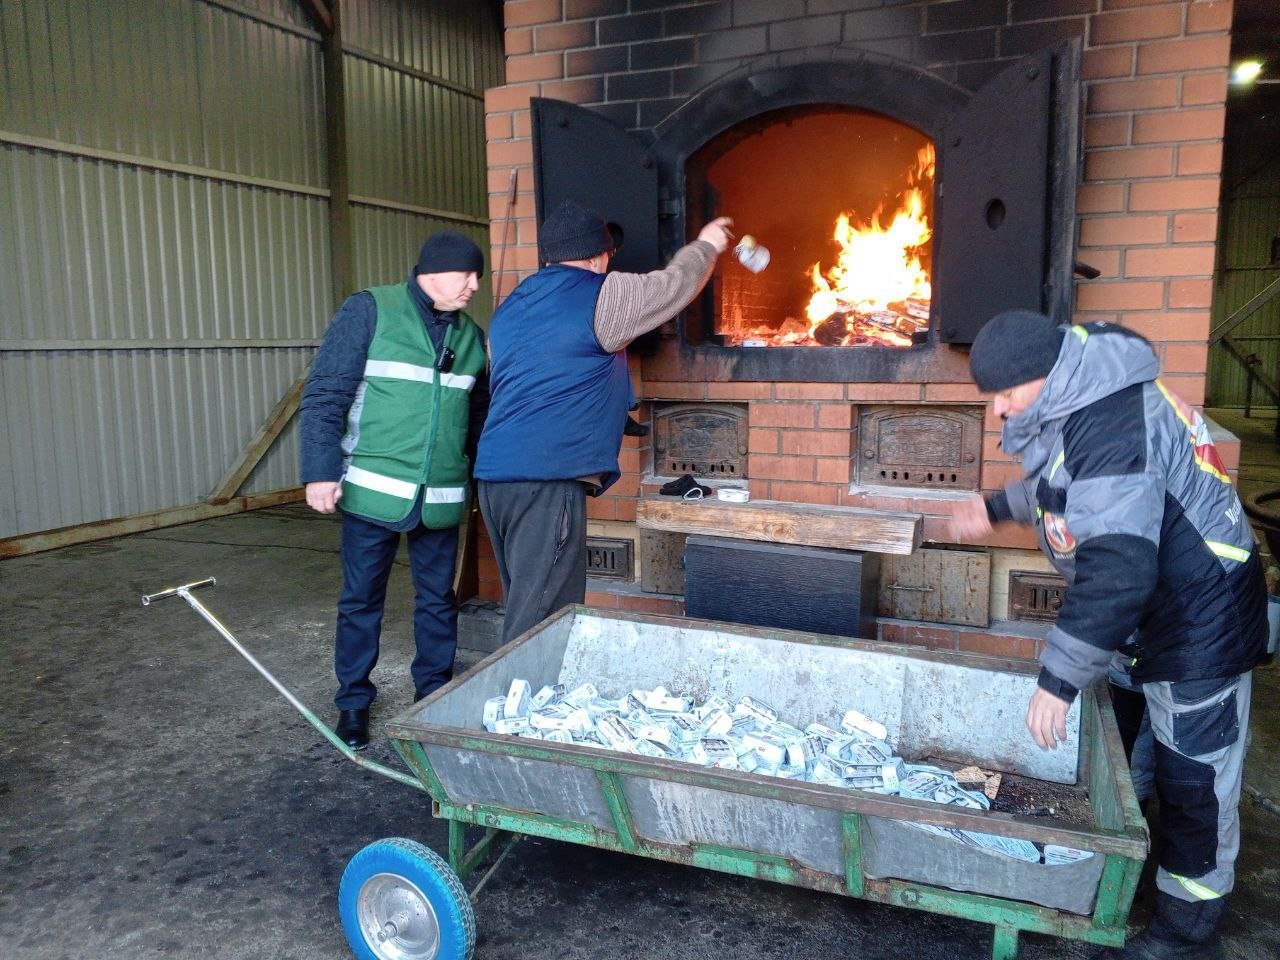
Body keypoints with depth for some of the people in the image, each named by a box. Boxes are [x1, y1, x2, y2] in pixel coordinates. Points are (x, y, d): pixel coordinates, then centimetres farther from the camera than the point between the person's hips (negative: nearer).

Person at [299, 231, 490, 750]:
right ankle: (353, 702, 24)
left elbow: (478, 415, 18)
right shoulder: (369, 311, -6)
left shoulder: (470, 335, 9)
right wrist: (321, 472, -16)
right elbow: (325, 394, -10)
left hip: (441, 496, 5)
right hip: (373, 490, -4)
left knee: (437, 599, 12)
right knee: (361, 599, 8)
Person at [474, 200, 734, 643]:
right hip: (548, 478, -8)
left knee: (524, 605, 16)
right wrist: (705, 245, 29)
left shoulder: (509, 308, 19)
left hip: (494, 473, 8)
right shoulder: (600, 295, -3)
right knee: (540, 619, -5)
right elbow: (676, 284, 9)